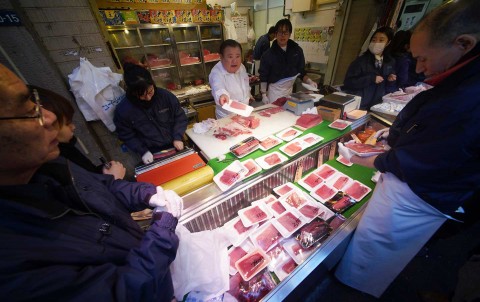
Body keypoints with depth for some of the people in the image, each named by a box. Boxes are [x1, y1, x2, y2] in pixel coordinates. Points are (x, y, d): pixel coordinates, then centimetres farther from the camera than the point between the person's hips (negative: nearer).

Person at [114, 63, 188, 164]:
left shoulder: (166, 95, -12)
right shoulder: (123, 110, -12)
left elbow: (180, 117, -2)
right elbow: (127, 136, -1)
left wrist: (178, 137, -13)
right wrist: (143, 151, -12)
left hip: (175, 146, 0)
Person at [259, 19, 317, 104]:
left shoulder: (297, 50, 2)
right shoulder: (268, 54, -8)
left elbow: (301, 72, 8)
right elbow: (263, 77, -6)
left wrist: (309, 81, -8)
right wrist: (264, 95, -12)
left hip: (290, 90, 4)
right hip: (274, 91, -3)